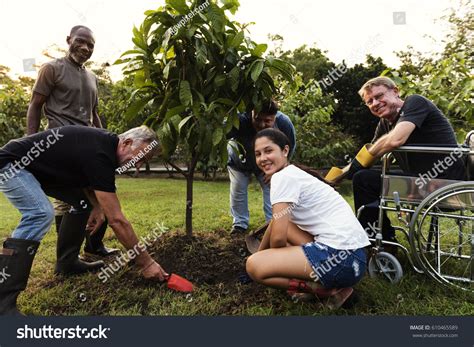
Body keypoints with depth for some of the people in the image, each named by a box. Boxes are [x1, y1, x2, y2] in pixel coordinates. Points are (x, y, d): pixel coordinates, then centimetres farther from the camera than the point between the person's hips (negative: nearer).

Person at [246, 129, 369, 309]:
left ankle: (327, 289, -5)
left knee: (253, 266, -12)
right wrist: (260, 254, 36)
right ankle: (324, 281, 12)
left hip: (341, 256, -10)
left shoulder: (283, 177, -11)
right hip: (351, 253, 10)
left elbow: (278, 237, -14)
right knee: (283, 224, 26)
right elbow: (276, 225, 28)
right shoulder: (294, 175, 18)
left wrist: (273, 260, 8)